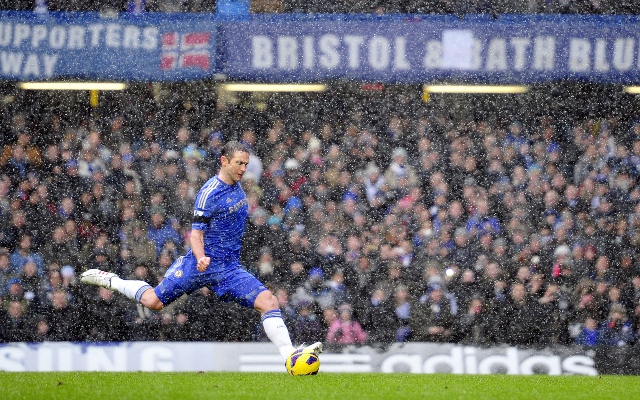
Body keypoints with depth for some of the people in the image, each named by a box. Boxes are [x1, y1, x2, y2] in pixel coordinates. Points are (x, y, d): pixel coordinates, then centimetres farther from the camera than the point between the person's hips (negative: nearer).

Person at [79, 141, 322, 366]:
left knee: (268, 302, -14)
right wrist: (201, 258, -34)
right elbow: (196, 233, -17)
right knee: (154, 301, -1)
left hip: (230, 268, 6)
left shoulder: (236, 186, 9)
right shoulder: (210, 192, -14)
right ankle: (110, 281, 23)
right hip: (202, 263, -6)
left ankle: (289, 355, -18)